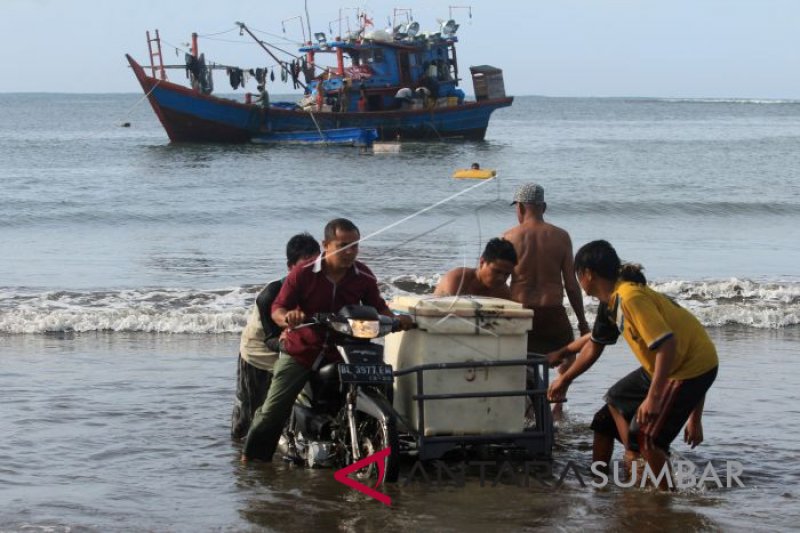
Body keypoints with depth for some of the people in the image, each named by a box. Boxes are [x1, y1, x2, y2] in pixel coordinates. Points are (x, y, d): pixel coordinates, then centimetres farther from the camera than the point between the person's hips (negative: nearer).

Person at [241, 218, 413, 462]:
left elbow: (377, 307, 7)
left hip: (342, 354, 3)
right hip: (300, 351, -3)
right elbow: (277, 307, -13)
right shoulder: (303, 273, -12)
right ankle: (252, 459, 11)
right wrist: (287, 317, -37)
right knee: (273, 409, -4)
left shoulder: (363, 276, -3)